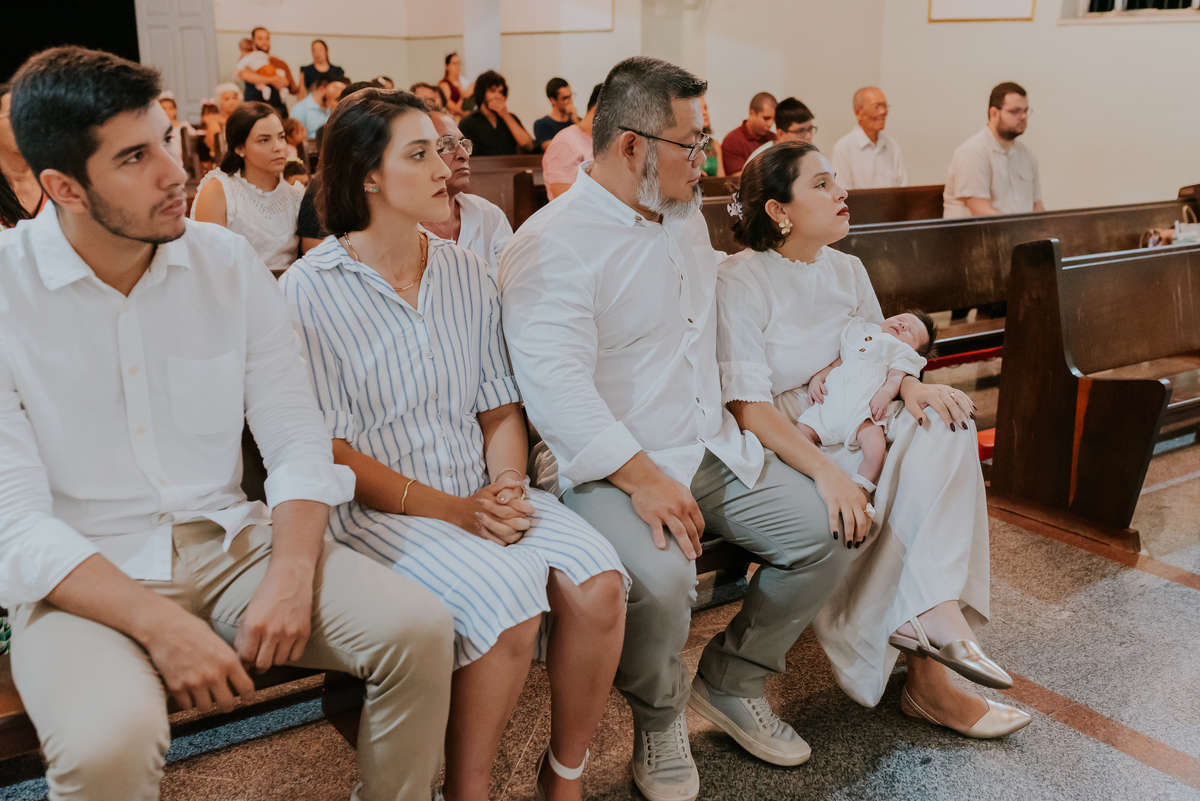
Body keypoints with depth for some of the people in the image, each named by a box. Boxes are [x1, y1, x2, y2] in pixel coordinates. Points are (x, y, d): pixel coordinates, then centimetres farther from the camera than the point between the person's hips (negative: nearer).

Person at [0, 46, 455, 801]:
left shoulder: (228, 263, 0)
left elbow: (299, 437, 0)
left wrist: (292, 574, -17)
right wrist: (160, 625, -23)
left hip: (229, 544, 3)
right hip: (84, 578, -3)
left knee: (419, 628, -17)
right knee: (110, 739, -34)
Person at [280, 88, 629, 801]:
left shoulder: (469, 274, 11)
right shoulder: (309, 290, -5)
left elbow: (502, 407, 13)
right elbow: (328, 449, -9)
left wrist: (506, 486, -7)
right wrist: (447, 509, -16)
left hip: (483, 493, 5)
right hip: (378, 508, -5)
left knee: (599, 581, -19)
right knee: (508, 598, -29)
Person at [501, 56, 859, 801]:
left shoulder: (687, 217, 14)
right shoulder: (552, 245, -14)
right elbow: (556, 384, -25)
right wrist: (642, 476, -31)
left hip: (712, 447, 8)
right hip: (607, 468, -8)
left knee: (830, 531, -3)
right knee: (659, 576, -34)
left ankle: (731, 680, 18)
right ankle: (659, 718, 1)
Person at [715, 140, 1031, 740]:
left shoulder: (846, 270, 12)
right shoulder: (739, 283, -11)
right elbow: (750, 409, -20)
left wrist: (909, 384, -9)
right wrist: (825, 471, -33)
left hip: (852, 434, 6)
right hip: (780, 454, -6)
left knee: (944, 424, -20)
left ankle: (933, 609, -26)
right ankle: (926, 678, -15)